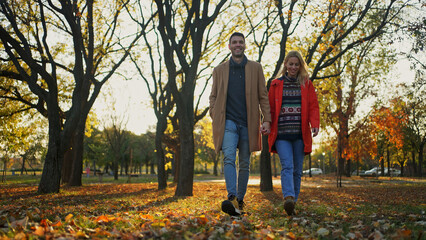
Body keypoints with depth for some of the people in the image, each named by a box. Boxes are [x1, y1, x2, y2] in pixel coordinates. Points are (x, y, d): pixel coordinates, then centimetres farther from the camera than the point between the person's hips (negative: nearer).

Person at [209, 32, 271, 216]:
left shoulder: (255, 68, 10)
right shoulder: (219, 70, 12)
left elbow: (263, 96, 8)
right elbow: (213, 96, 14)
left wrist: (267, 119, -2)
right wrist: (215, 118, -1)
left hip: (248, 123, 1)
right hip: (228, 122, -1)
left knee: (244, 164, 5)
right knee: (229, 158, -20)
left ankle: (240, 200, 17)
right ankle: (232, 199, -31)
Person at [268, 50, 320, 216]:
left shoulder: (306, 84, 13)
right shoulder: (276, 84, 13)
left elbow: (313, 107, 8)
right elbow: (270, 108, 13)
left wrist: (315, 124, -9)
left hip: (300, 134, 1)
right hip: (282, 133, -1)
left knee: (297, 169, 4)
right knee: (287, 166, -17)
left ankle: (293, 201, 14)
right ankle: (288, 198, -29)